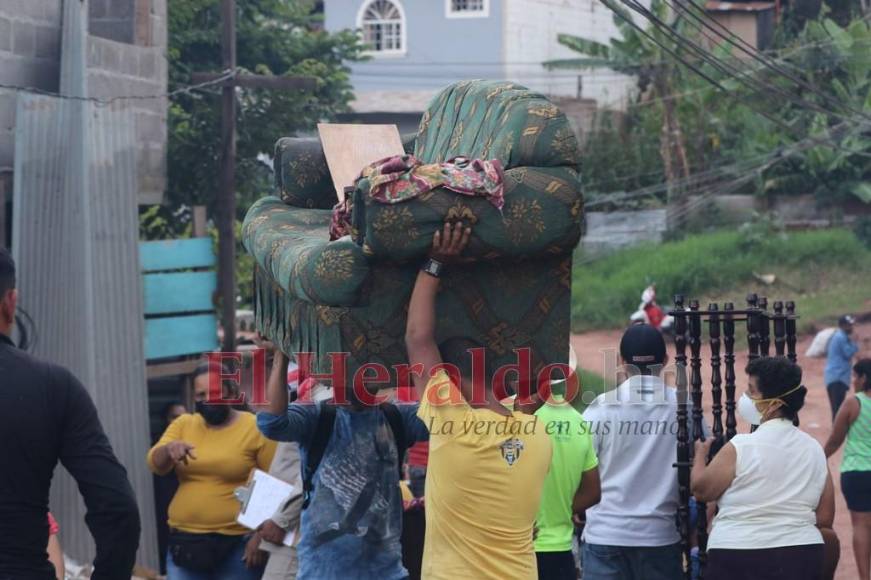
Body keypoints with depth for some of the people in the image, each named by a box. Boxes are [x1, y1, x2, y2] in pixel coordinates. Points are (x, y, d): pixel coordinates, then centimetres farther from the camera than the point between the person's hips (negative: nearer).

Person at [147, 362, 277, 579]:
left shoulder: (256, 429, -4)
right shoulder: (183, 425, 9)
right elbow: (155, 464, -3)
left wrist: (261, 535, -13)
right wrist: (169, 449, -25)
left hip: (237, 544, -4)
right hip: (185, 541, 4)